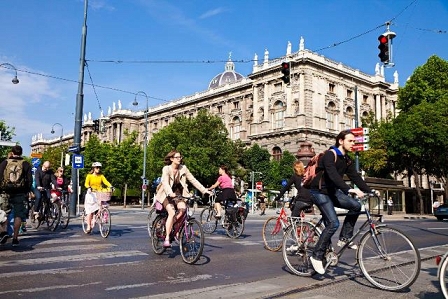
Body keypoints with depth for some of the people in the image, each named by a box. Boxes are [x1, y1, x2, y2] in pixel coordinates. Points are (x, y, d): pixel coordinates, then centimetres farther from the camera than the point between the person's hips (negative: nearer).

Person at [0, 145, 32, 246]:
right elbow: (29, 180, -4)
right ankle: (15, 238, 0)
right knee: (18, 215, 2)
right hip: (20, 193, -2)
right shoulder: (26, 164, -1)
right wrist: (27, 191, 7)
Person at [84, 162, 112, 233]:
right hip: (91, 194, -2)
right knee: (90, 211, -2)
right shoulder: (89, 176, 1)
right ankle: (89, 226, 5)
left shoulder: (101, 176, 7)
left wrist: (111, 186, -27)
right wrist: (89, 188, -34)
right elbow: (86, 183, -13)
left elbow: (106, 182, -8)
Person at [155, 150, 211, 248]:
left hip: (178, 194, 3)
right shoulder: (166, 169, -14)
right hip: (167, 195, -3)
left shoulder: (183, 168, -3)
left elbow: (193, 180, -4)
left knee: (183, 208, -25)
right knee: (172, 213, -25)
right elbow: (165, 182, -29)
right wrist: (171, 193, -48)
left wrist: (204, 190, -13)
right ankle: (167, 239, -18)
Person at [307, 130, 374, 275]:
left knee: (356, 205, -11)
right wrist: (349, 190, -44)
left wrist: (369, 191, -10)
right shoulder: (330, 155, -19)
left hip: (332, 191, 8)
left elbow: (355, 177, 2)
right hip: (319, 192, -8)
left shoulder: (346, 159, 7)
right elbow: (333, 175, -34)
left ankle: (344, 238, 3)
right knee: (333, 224, -18)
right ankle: (317, 256, -7)